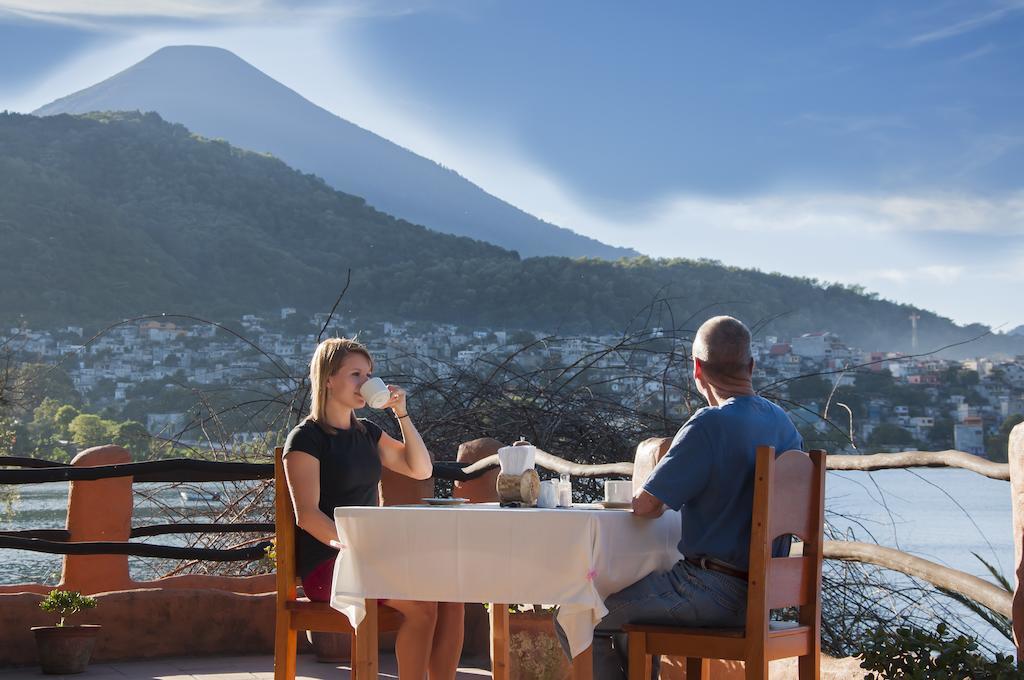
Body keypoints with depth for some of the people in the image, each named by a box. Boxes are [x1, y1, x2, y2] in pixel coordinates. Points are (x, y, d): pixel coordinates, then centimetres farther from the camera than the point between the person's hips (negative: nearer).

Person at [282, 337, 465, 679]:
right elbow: (307, 514, -14)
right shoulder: (306, 438, -5)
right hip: (326, 564, -7)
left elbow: (421, 469, 17)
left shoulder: (366, 433, 18)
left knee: (450, 596, -18)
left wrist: (401, 412, 8)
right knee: (420, 605, -28)